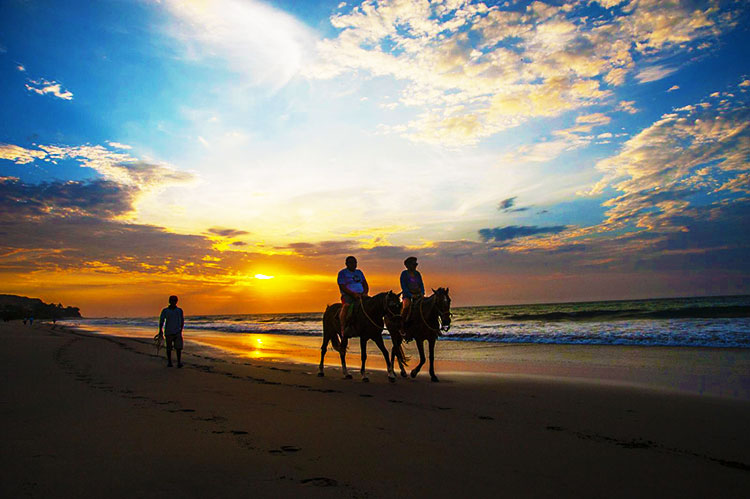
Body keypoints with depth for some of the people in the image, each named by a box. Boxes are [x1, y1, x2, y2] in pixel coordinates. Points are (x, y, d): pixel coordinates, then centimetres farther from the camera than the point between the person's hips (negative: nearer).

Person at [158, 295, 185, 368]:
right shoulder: (165, 311, -1)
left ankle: (179, 362, -6)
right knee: (169, 348, 8)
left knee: (178, 347, -9)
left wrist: (181, 330, 15)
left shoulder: (179, 310, 5)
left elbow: (182, 321, 15)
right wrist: (160, 330, -17)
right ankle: (169, 362, 21)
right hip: (168, 332, -1)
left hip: (177, 332, 1)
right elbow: (161, 321, -5)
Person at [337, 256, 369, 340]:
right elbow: (342, 287, -6)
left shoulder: (359, 272, 22)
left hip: (361, 295, 5)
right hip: (348, 295, -5)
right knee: (346, 306, -36)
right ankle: (343, 329, -34)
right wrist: (353, 294, -18)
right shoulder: (342, 273, 5)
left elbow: (365, 285, 20)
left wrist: (364, 293, -3)